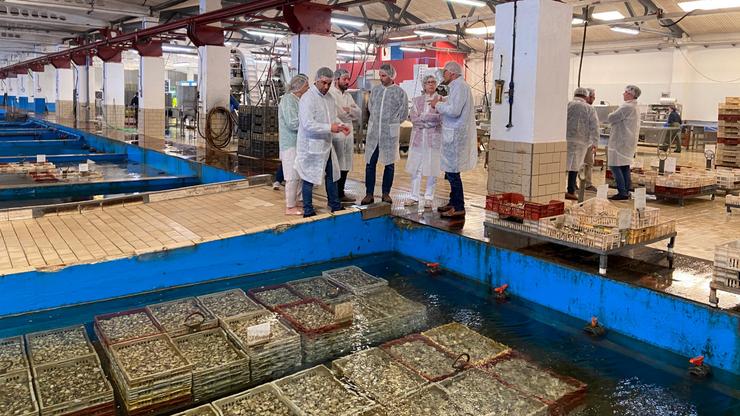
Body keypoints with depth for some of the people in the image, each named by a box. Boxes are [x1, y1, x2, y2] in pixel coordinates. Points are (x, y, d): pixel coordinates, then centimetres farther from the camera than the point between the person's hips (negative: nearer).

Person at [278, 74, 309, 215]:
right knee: (293, 176, -4)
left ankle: (293, 204, 22)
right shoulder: (288, 99, -13)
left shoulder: (298, 99, 14)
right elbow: (293, 123, -21)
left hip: (299, 143, 9)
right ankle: (290, 208, 5)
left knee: (300, 175, 12)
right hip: (290, 144, -9)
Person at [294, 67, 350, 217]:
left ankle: (335, 205, 32)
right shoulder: (307, 98, -17)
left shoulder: (329, 97, 8)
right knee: (309, 179, 3)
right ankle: (308, 211, 14)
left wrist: (340, 127, -1)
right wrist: (329, 128, -26)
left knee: (332, 175, 17)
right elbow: (308, 124, -25)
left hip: (326, 144, 8)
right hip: (311, 146, -8)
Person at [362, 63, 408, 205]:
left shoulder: (399, 92, -3)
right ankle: (369, 194, 8)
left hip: (390, 133, -3)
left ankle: (386, 193, 17)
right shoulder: (375, 90, 7)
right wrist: (376, 120, 12)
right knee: (370, 163, 1)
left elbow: (403, 114, 1)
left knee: (389, 164, 6)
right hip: (373, 131, 3)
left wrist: (391, 123, 3)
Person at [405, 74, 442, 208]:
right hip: (418, 137, 3)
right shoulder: (417, 100, 11)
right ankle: (414, 196, 12)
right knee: (415, 168, 4)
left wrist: (422, 117, -11)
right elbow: (413, 118, -1)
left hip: (434, 139, -2)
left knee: (432, 169, 0)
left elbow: (441, 118, -10)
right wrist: (430, 122, -12)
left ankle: (429, 197, 9)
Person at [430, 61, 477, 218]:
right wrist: (442, 102, 8)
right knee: (451, 171, 16)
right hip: (454, 134, 10)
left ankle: (459, 208, -1)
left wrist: (438, 105, -11)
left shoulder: (459, 86, -14)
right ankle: (453, 202, 27)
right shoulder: (458, 86, 19)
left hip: (455, 135, -10)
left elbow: (454, 111, -23)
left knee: (452, 171, -7)